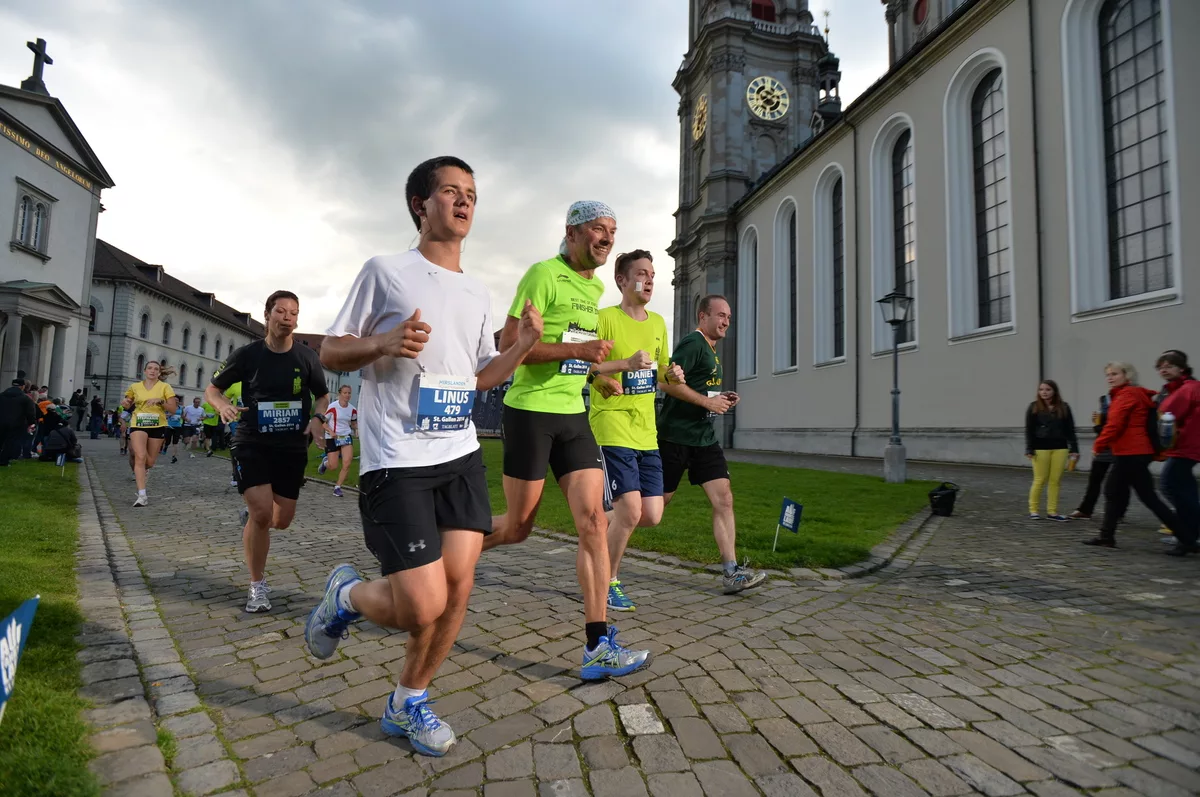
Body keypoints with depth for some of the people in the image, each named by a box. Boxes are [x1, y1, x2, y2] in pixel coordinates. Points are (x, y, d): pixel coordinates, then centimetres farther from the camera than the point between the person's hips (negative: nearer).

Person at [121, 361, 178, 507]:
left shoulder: (165, 387, 0)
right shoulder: (135, 387, 6)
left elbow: (173, 409, -3)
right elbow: (128, 405, 20)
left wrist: (160, 401, -18)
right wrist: (125, 404, -3)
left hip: (157, 426, 1)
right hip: (138, 425, 0)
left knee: (150, 462, 9)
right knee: (140, 457, -19)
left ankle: (138, 470, 48)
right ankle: (142, 495, -21)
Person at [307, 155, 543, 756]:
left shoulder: (477, 292, 15)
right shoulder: (386, 272, -1)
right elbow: (330, 351, 1)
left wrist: (521, 347, 2)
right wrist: (385, 344, -19)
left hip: (461, 455, 6)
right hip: (396, 461, -6)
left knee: (458, 585, 2)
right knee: (424, 606, -9)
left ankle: (408, 703, 25)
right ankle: (346, 595, 24)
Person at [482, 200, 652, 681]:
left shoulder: (595, 288, 15)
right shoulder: (543, 275, -10)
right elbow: (508, 344, -18)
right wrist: (576, 349, -24)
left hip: (573, 415, 7)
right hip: (531, 411, -7)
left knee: (593, 522, -4)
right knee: (518, 526, 5)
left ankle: (597, 646, 0)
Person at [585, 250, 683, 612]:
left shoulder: (658, 323, 14)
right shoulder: (606, 318, -7)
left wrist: (672, 374, -1)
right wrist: (626, 363, -24)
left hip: (646, 432, 7)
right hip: (612, 428, -6)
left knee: (652, 516, 3)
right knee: (631, 510, -11)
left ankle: (602, 526, 33)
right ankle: (607, 582, 12)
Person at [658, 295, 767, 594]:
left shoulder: (712, 350, 19)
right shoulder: (692, 343, -10)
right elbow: (668, 382, -22)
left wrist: (722, 399, 12)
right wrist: (708, 402, -18)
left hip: (704, 437, 9)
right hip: (675, 436, -8)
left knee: (723, 499, -3)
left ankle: (731, 572, -2)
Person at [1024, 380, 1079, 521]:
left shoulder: (1064, 407, 6)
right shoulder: (1034, 407, 0)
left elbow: (1070, 430, 7)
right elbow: (1029, 430, -2)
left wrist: (1074, 449, 2)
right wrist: (1029, 449, -8)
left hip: (1060, 448, 3)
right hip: (1041, 448, -2)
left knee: (1056, 480, 4)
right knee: (1040, 480, 0)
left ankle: (1052, 511, 11)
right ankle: (1033, 510, 10)